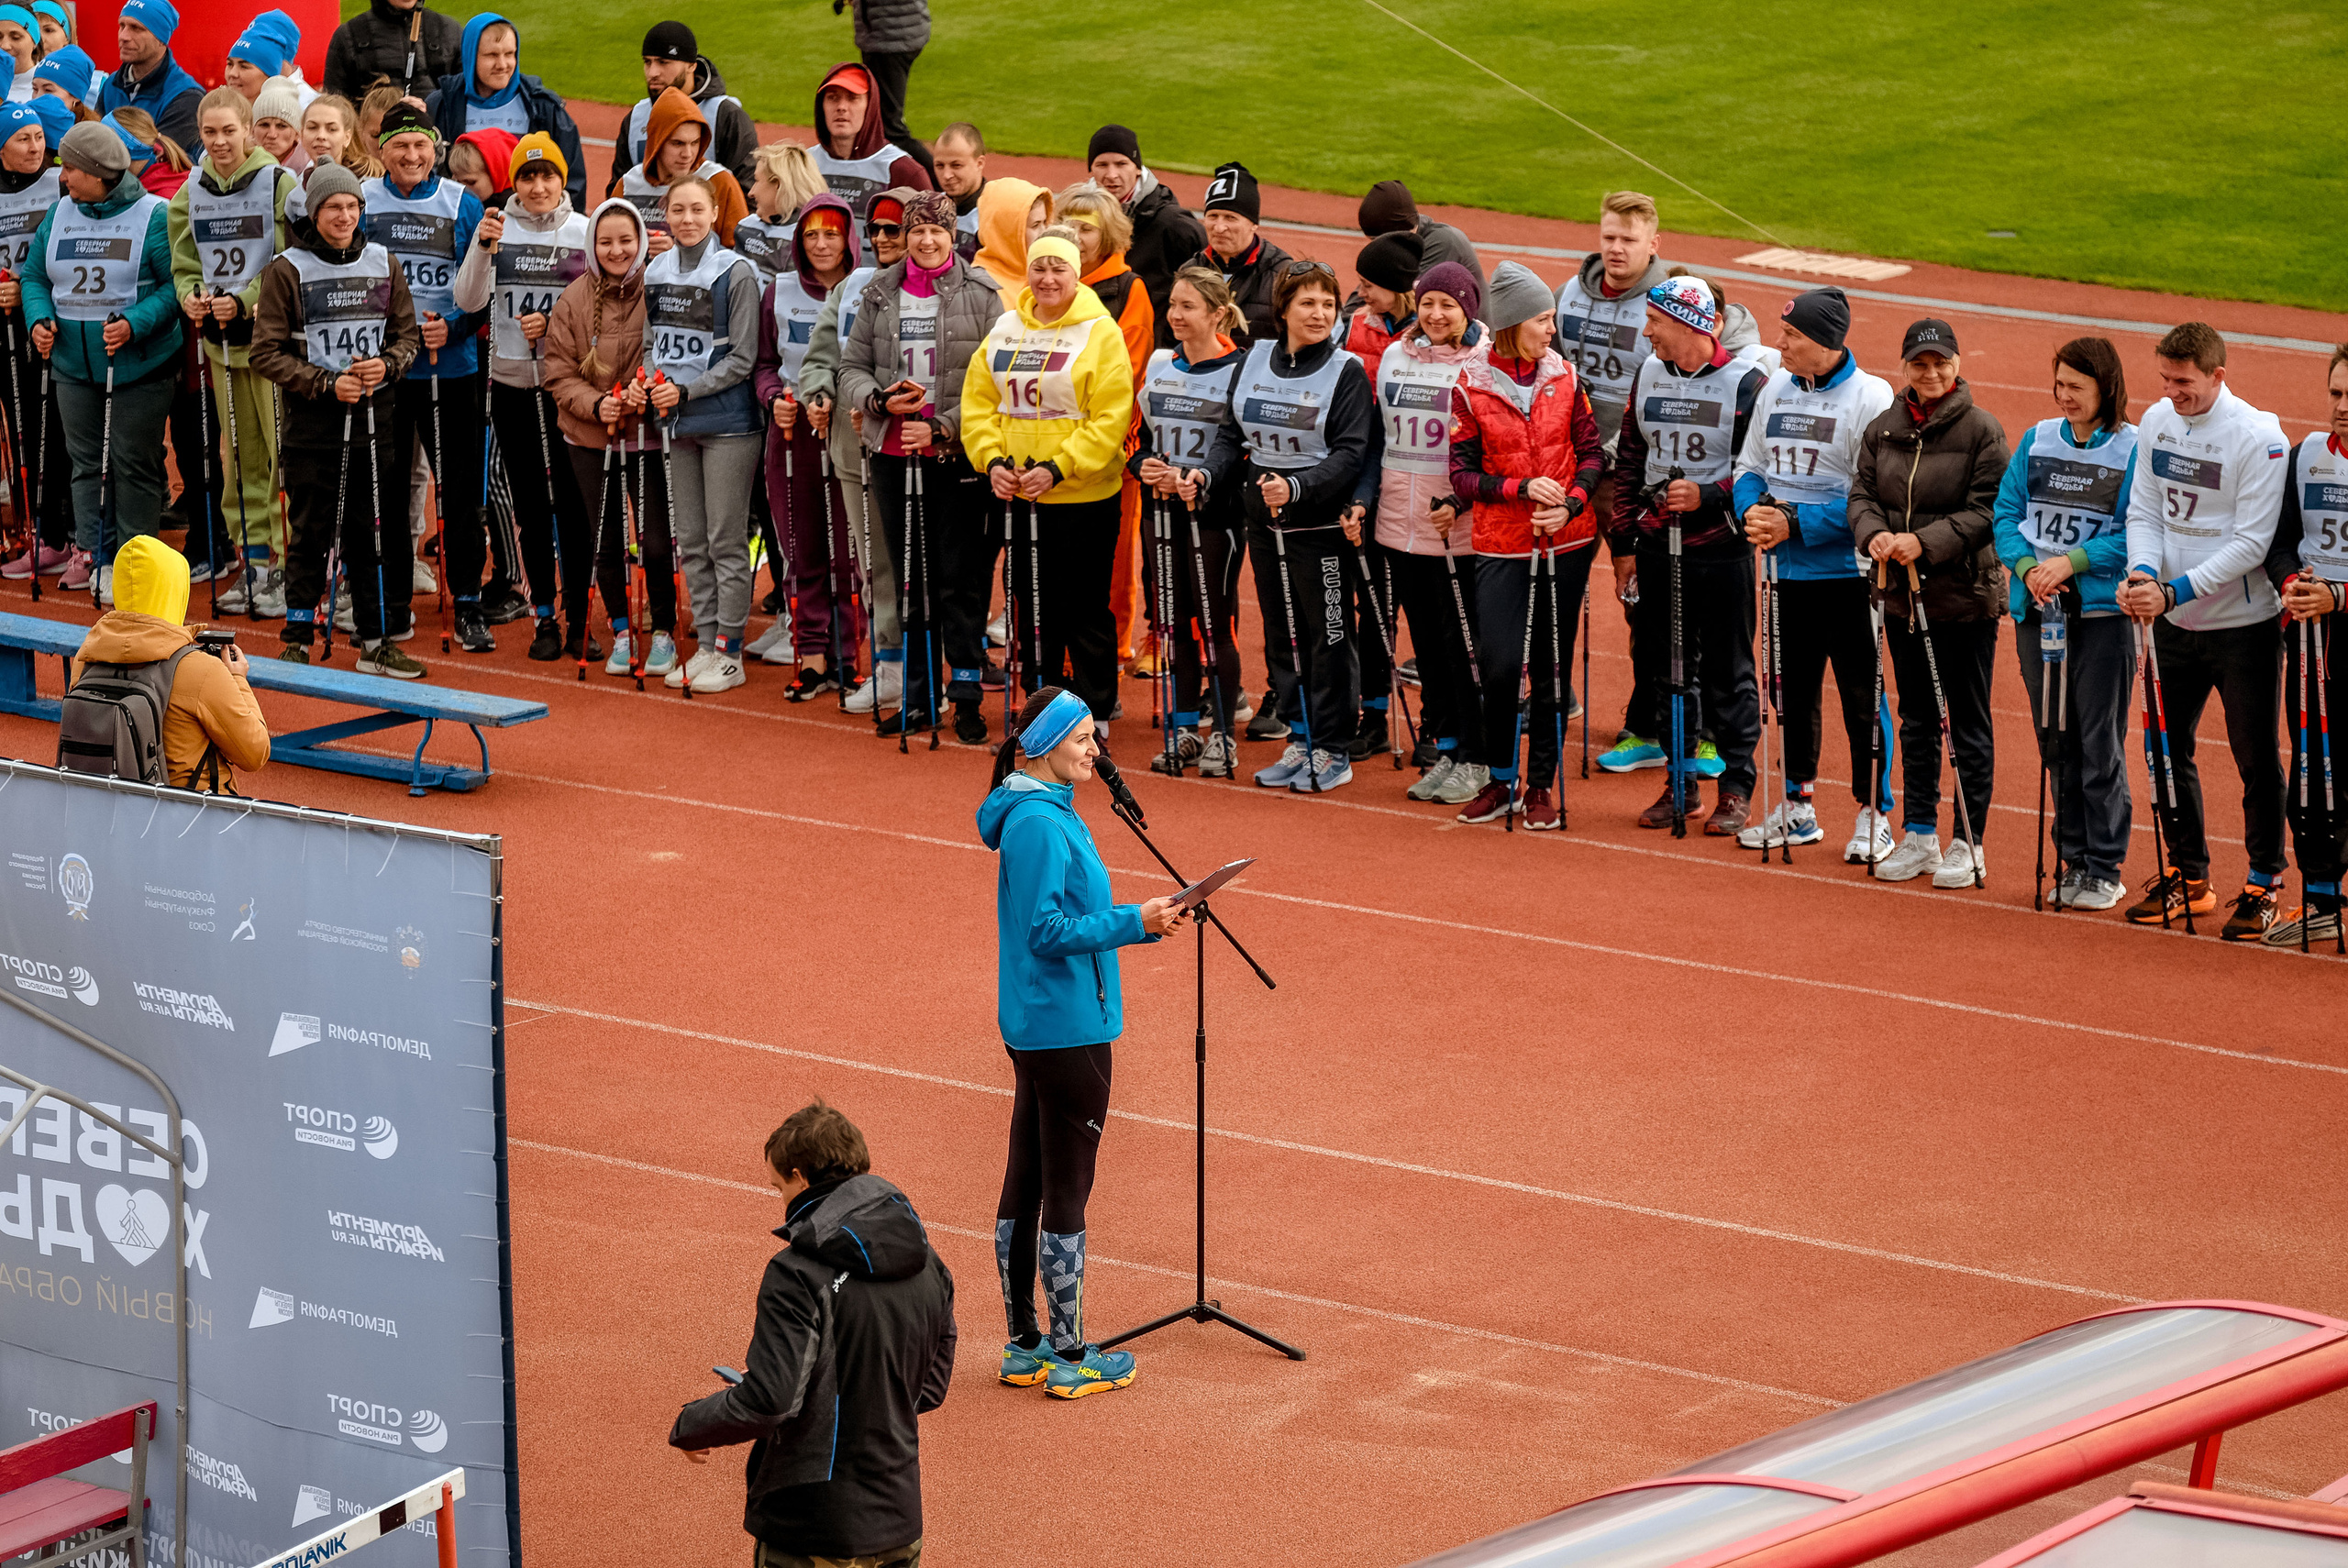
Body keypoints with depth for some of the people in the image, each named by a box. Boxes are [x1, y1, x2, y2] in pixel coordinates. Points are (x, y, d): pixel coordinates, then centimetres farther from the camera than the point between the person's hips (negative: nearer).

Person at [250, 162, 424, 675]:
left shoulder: (383, 264, 8)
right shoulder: (287, 270, -4)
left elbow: (408, 335, 13)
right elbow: (267, 353, -6)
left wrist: (387, 365, -8)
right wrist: (326, 383, -15)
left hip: (374, 417, 3)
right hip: (313, 421, -3)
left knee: (373, 530, 7)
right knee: (310, 535, 0)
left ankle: (377, 641, 15)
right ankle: (297, 643, 8)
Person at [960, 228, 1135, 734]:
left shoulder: (1101, 333, -8)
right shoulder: (1005, 329, 7)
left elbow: (1111, 419, -13)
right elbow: (979, 402, 9)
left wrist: (1058, 469, -19)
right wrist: (992, 460, -7)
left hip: (1084, 496, -5)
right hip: (1018, 494, 5)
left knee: (1085, 611, 1)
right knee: (1035, 605, 13)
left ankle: (1095, 716, 10)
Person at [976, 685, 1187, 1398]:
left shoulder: (1041, 812, 12)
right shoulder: (1040, 824, -19)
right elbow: (1048, 932, -23)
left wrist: (1142, 919, 8)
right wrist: (1135, 922, -21)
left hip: (1033, 1025, 10)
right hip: (1067, 1029, -10)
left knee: (1026, 1183, 14)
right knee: (1066, 1191, -2)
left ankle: (1025, 1345, 21)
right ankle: (1070, 1357, 4)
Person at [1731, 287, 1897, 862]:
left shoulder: (1870, 398, -12)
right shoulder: (1775, 389, 10)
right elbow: (1751, 465, 17)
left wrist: (1794, 523, -20)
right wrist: (1754, 508, -5)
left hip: (1846, 572, -7)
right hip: (1787, 573, 7)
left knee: (1860, 695, -2)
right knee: (1793, 689, 14)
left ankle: (1873, 815, 6)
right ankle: (1797, 808, 25)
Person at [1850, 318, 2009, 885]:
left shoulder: (1981, 429, -8)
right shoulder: (1882, 429, 8)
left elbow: (1987, 510, -12)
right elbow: (1862, 494, 8)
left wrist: (1926, 542, -21)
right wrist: (1874, 535, -14)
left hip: (1966, 594, -5)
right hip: (1902, 593, 5)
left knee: (1968, 722, 1)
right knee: (1916, 720, 14)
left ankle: (1968, 844, 8)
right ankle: (1919, 837, 22)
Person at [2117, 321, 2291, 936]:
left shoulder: (2259, 436, -17)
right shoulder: (2156, 423, 2)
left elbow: (2250, 543, -19)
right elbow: (2144, 512, 7)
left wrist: (2175, 591, -24)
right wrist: (2142, 574, -12)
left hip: (2243, 625, -6)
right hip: (2173, 624, 6)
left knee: (2255, 758, 1)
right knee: (2169, 747, 13)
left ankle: (2263, 886, 13)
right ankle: (2187, 877, 27)